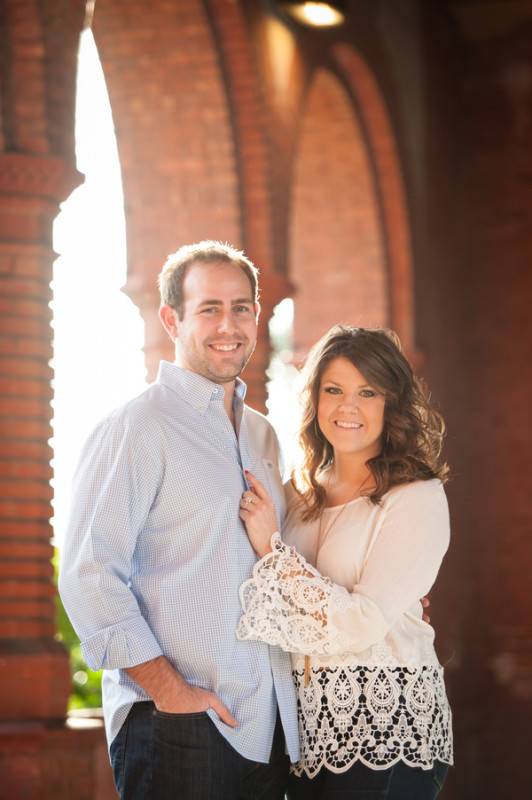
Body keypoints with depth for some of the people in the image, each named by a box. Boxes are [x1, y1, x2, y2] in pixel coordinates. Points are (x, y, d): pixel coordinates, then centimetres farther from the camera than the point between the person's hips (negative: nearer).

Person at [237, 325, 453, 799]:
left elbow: (363, 622, -16)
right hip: (309, 723, 6)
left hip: (387, 723, -6)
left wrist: (272, 547, -13)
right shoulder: (303, 493, 10)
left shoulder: (418, 498, -8)